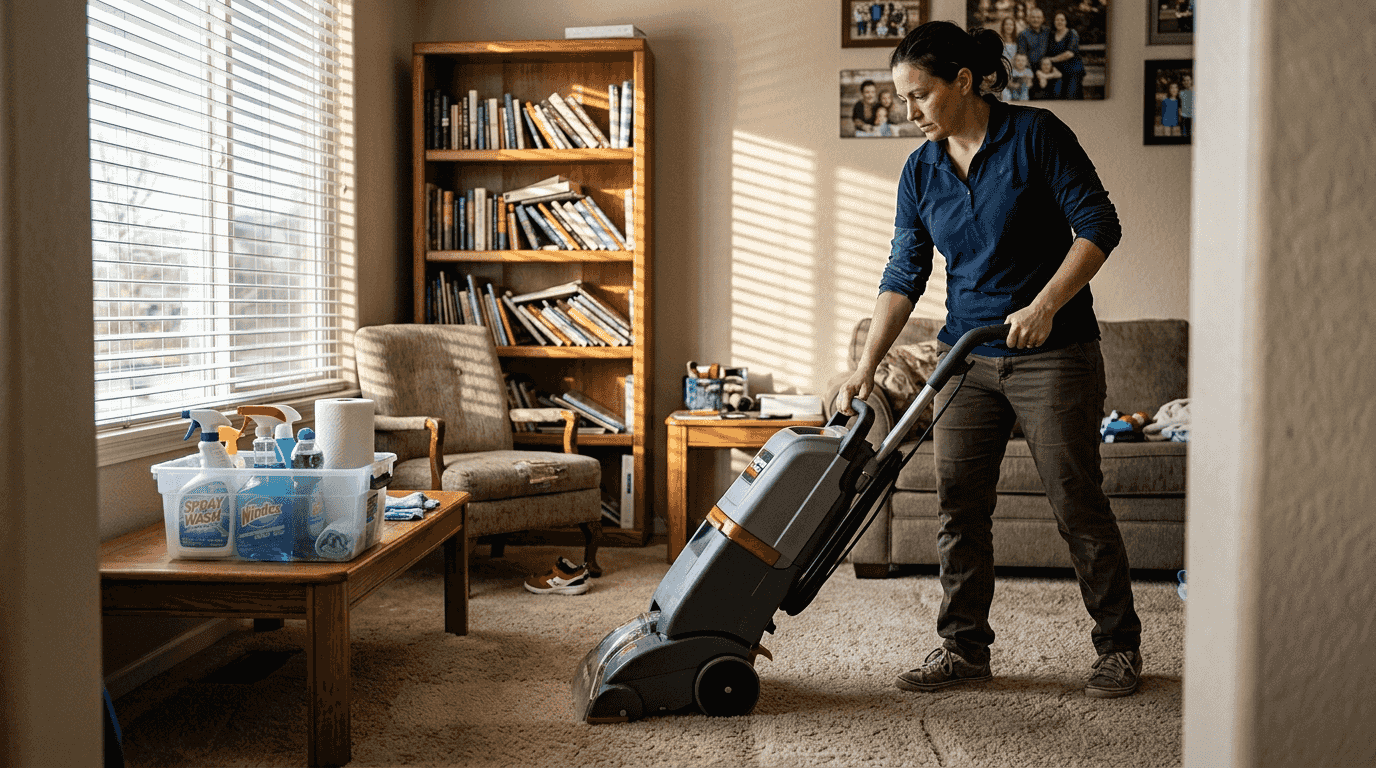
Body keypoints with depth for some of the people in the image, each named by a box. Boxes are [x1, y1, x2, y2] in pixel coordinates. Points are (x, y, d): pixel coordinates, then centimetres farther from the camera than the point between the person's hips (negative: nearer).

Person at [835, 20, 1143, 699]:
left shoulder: (1036, 134, -9)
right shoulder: (921, 171, 6)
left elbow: (1099, 226, -11)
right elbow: (903, 275, 6)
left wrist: (1045, 303, -22)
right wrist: (867, 365, -1)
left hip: (1054, 351, -5)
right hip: (968, 356, 5)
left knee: (1077, 501, 0)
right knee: (958, 504, 4)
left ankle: (1119, 645, 17)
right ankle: (964, 645, 16)